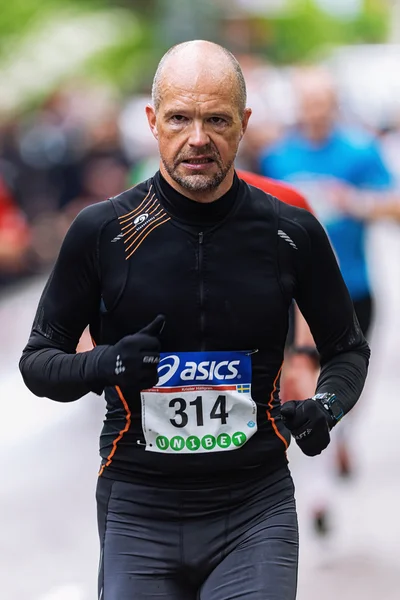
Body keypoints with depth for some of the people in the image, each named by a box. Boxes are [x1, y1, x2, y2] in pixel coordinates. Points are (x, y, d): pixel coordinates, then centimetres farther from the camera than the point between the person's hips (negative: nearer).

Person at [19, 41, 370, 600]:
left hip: (256, 510, 0)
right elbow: (38, 358, 6)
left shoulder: (292, 232, 1)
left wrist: (328, 404, -6)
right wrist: (102, 365, -15)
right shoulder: (102, 230, -2)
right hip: (138, 509, 0)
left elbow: (348, 348, 15)